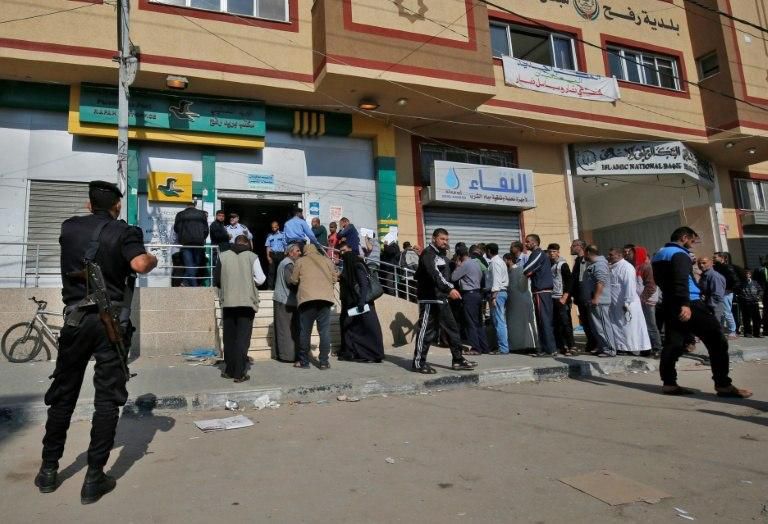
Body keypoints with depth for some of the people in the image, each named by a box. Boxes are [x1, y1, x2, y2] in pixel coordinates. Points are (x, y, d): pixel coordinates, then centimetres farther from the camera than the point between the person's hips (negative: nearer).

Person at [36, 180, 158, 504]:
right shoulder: (125, 232, -4)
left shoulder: (69, 228, 8)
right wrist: (153, 259, -1)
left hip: (76, 319, 4)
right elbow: (140, 265, -21)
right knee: (107, 398, 1)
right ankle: (94, 478, 3)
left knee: (63, 394, 16)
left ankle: (49, 469, 26)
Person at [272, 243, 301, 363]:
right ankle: (288, 355, -6)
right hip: (286, 301, -10)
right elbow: (291, 282, -21)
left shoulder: (284, 262, 20)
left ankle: (278, 353, 15)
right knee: (288, 329, -8)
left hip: (280, 299, 10)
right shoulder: (288, 264, -13)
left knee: (282, 328, 11)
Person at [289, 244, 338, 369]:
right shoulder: (327, 260, 13)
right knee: (324, 331, 4)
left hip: (307, 298, -1)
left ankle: (304, 361, 11)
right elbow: (334, 279, 12)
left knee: (305, 331, 6)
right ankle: (324, 361, 3)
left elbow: (293, 280, 9)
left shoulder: (300, 261, 9)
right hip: (325, 298, 1)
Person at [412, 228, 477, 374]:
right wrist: (449, 289, -37)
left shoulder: (442, 255, 20)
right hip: (429, 299, -9)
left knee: (452, 329, 10)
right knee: (426, 331, -6)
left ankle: (458, 360, 18)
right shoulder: (428, 253, -11)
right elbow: (434, 274, -27)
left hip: (442, 299, 9)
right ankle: (418, 363, 3)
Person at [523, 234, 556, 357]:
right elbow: (530, 271, 21)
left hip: (541, 292, -10)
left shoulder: (538, 254, -9)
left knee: (544, 321, -9)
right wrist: (530, 273, 3)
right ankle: (547, 348, 16)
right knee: (544, 321, 11)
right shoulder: (539, 254, 21)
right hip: (543, 291, 10)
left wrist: (529, 273, 4)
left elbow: (525, 270, -14)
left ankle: (549, 349, -8)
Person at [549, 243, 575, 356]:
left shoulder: (563, 265, -3)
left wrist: (565, 297, -16)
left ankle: (571, 346, -2)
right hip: (551, 299, 6)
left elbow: (569, 282, -8)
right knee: (555, 324, 6)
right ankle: (560, 346, 13)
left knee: (565, 323, -6)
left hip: (562, 299, -6)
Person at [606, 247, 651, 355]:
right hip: (615, 304, 9)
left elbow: (630, 286, -22)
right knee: (617, 327, 14)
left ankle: (635, 348, 9)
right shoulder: (612, 267, 12)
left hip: (626, 304, -9)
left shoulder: (626, 267, -15)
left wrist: (627, 303, -23)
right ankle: (620, 347, 23)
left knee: (629, 327, 0)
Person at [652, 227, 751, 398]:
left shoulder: (658, 255, 18)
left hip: (670, 306, 9)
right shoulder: (679, 254, -10)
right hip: (689, 304, -9)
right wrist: (685, 304, -31)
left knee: (673, 343, 7)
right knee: (717, 340, -2)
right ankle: (723, 385, -2)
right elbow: (681, 280, -24)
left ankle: (669, 383, 3)